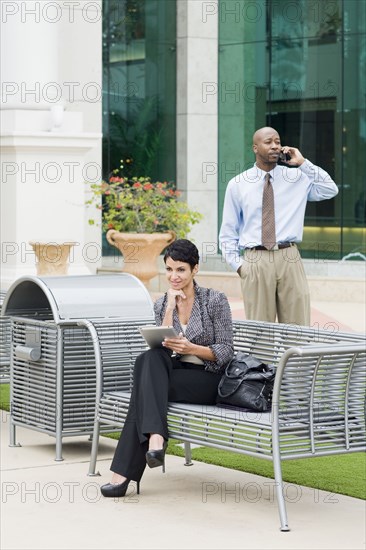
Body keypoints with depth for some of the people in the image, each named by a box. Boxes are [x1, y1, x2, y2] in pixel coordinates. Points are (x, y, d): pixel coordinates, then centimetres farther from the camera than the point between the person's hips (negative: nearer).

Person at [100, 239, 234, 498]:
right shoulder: (161, 304, 10)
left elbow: (226, 352, -7)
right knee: (149, 358, -32)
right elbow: (161, 346, -2)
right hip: (173, 373, 4)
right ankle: (155, 437, -46)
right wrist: (170, 308, -10)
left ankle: (125, 472, -33)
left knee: (146, 387, -30)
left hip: (207, 379, -4)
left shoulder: (215, 300, -3)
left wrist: (191, 348, -23)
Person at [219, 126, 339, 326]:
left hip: (289, 259, 1)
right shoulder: (237, 184, 6)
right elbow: (228, 232, 10)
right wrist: (237, 264, 1)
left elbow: (330, 190, -2)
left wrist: (303, 163, -2)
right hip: (256, 261, -1)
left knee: (297, 326, -1)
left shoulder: (296, 178, 10)